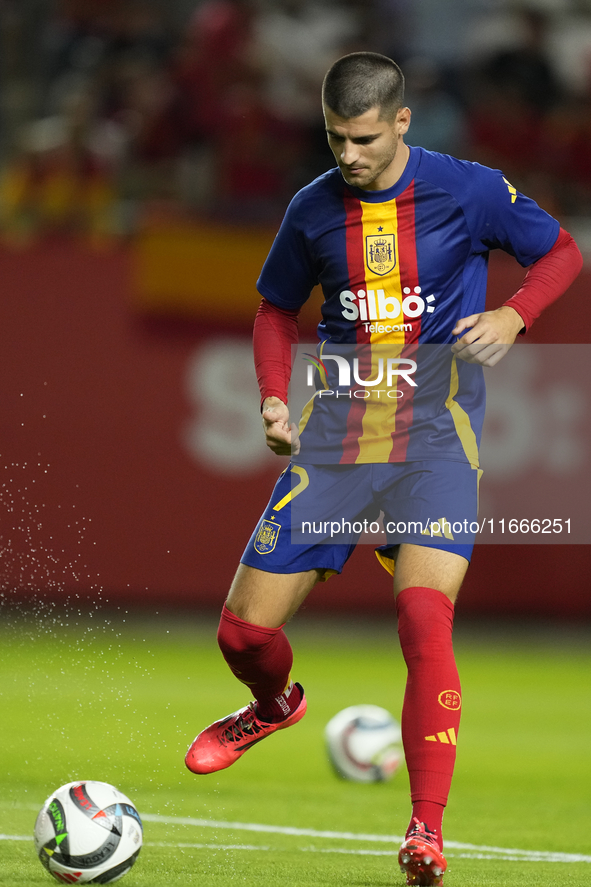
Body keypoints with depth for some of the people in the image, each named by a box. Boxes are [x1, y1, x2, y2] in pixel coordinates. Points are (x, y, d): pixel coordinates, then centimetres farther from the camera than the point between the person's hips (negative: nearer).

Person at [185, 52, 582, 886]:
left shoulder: (467, 191, -6)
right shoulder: (313, 209, 3)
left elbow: (562, 253, 7)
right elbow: (278, 308, 18)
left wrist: (512, 317, -12)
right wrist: (275, 396, 1)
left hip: (434, 434, -3)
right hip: (335, 433, 4)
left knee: (424, 616, -26)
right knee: (244, 632, 2)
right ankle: (276, 705, 42)